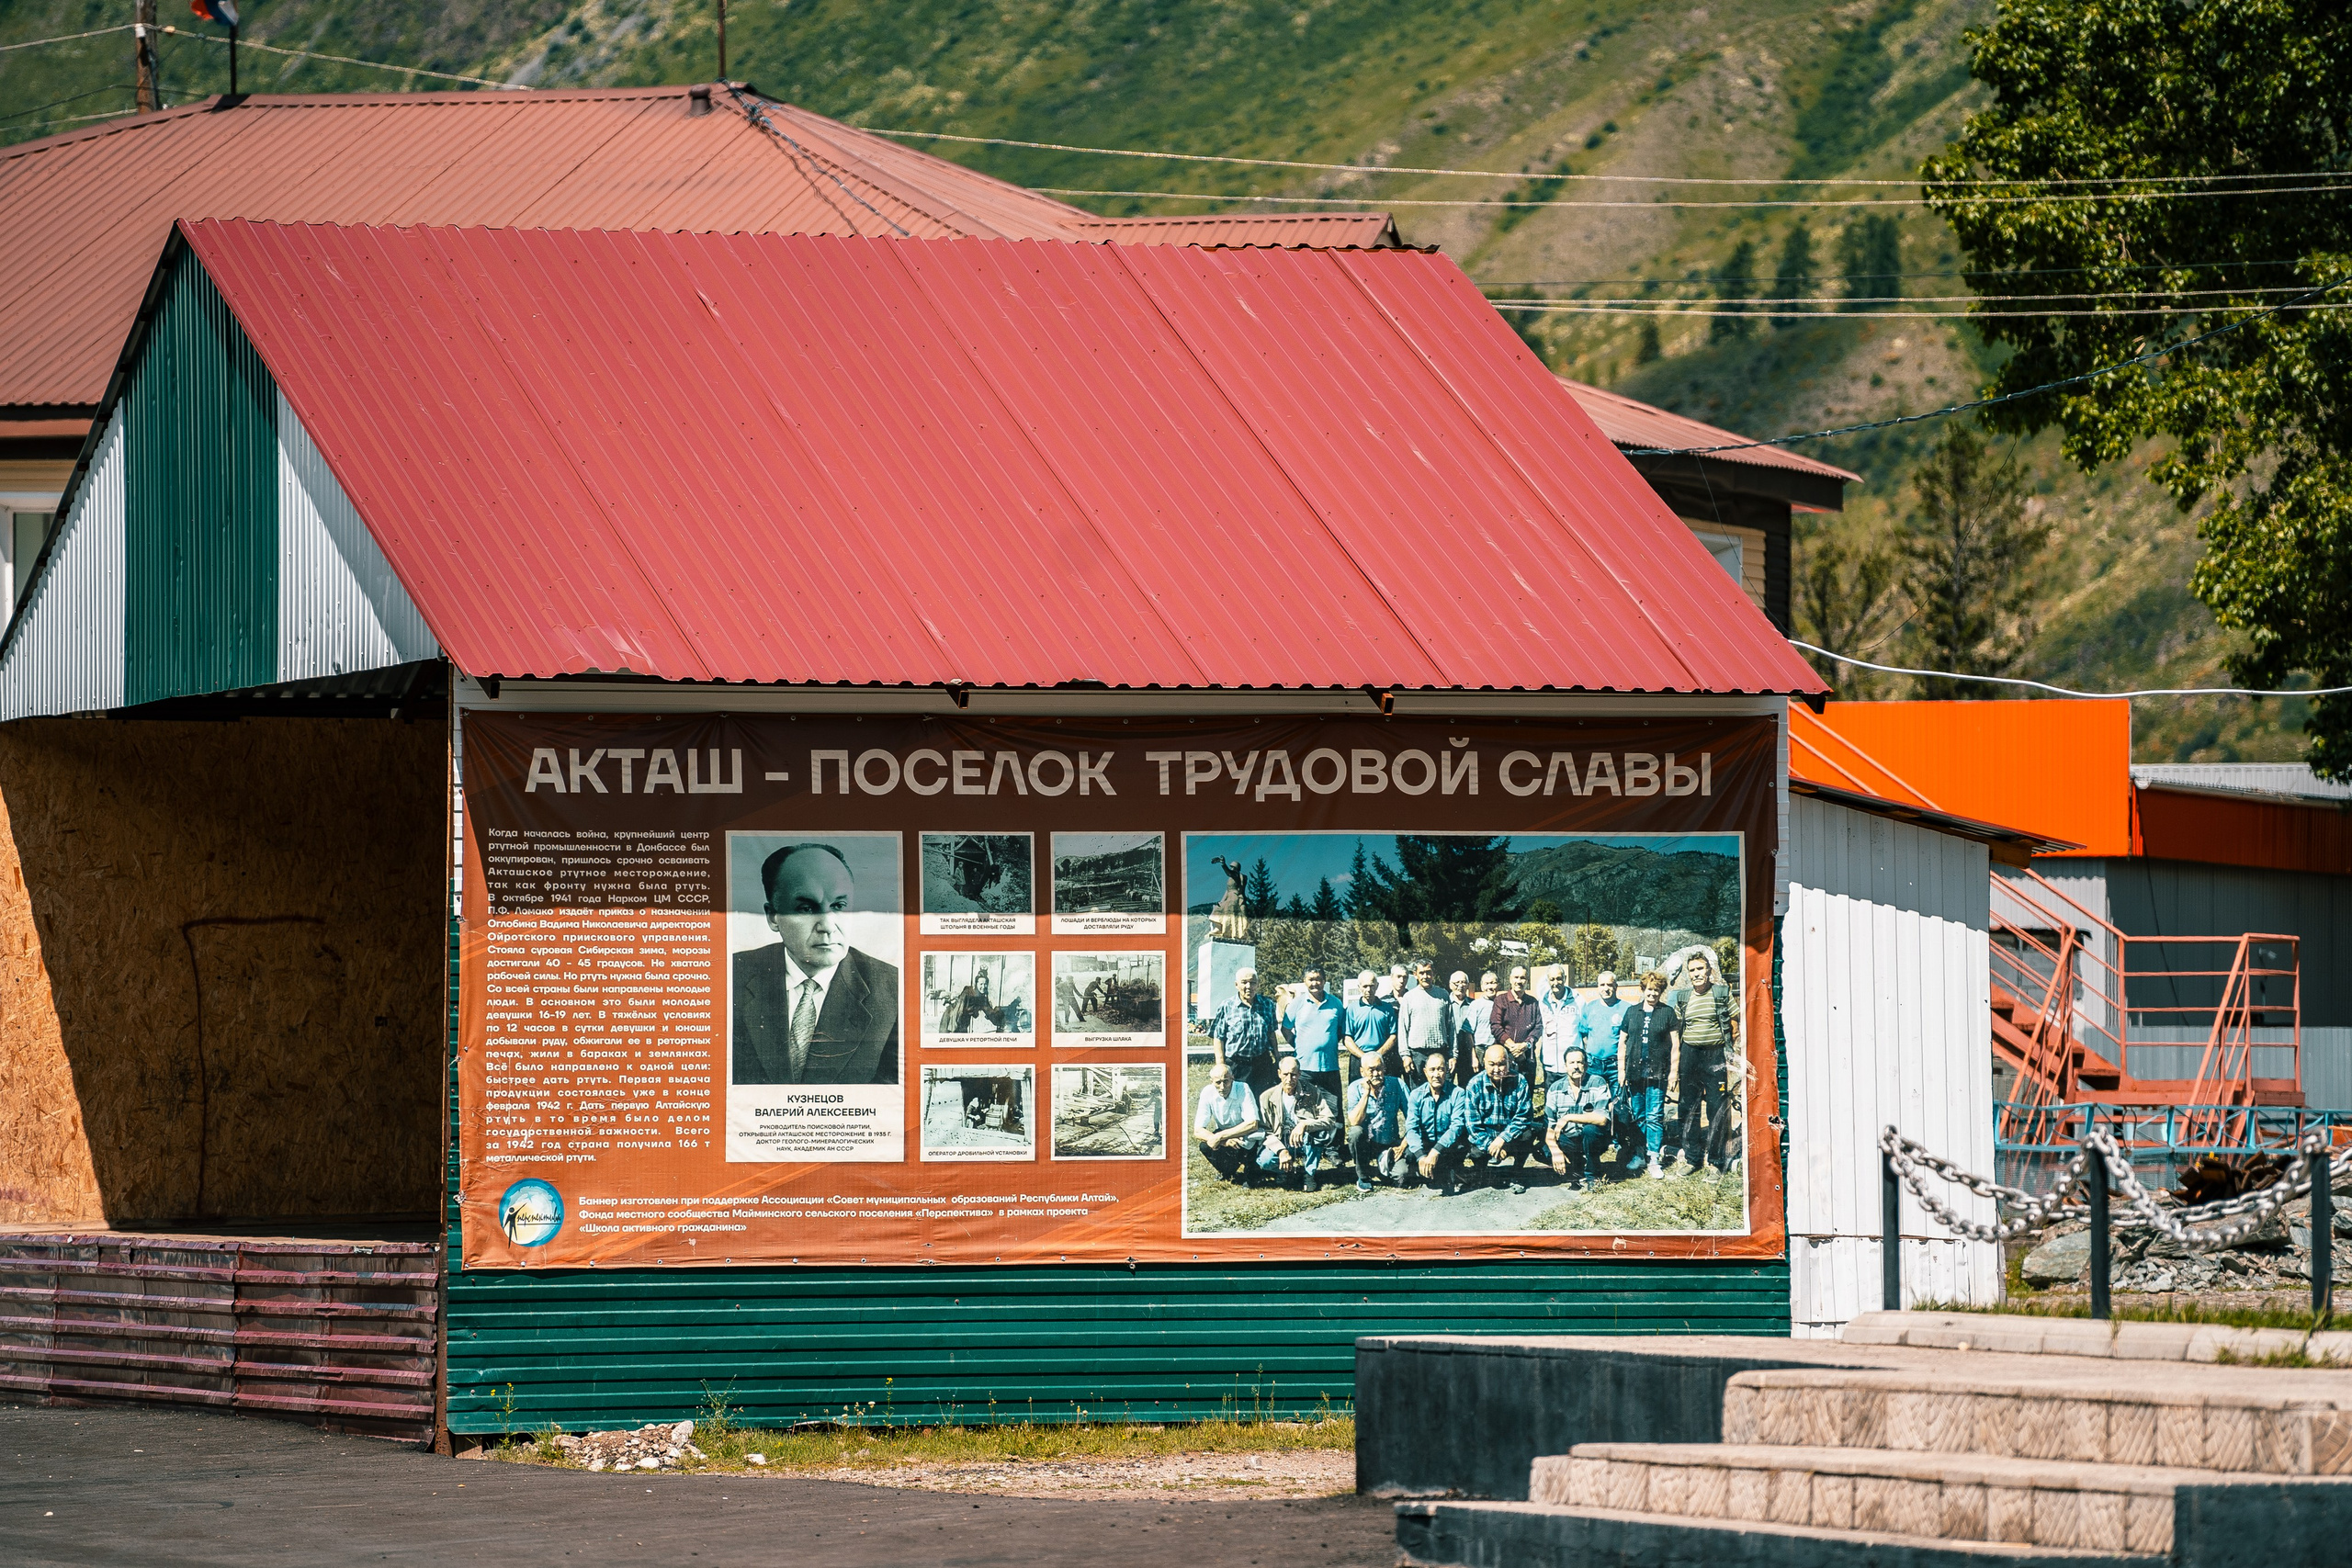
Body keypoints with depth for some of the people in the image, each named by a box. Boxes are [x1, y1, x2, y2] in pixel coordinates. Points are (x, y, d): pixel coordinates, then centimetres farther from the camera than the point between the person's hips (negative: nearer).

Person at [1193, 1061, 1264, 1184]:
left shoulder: (1243, 1090, -23)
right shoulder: (1208, 1093, -16)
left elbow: (1252, 1124, -31)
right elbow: (1198, 1131, -18)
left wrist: (1220, 1136, -34)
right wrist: (1224, 1141, -35)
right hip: (1224, 1137, 3)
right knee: (1205, 1146, -28)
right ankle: (1228, 1174, 2)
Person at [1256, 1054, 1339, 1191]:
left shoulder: (1312, 1092, -5)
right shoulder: (1267, 1097, -3)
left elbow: (1330, 1120, -14)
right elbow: (1264, 1130, -7)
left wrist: (1305, 1125, -32)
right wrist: (1281, 1150, -24)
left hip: (1306, 1143, 0)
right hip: (1280, 1143, 0)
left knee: (1319, 1131, -35)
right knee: (1265, 1160, -33)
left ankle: (1309, 1174, -14)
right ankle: (1286, 1171, 4)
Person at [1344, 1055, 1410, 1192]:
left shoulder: (1397, 1086, -9)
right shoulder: (1355, 1088, -10)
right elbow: (1354, 1122, -23)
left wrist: (1403, 1145, -15)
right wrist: (1366, 1093, -26)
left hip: (1390, 1144, 0)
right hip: (1365, 1144, 1)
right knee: (1355, 1132, -33)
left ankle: (1384, 1161, 11)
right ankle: (1363, 1177, -10)